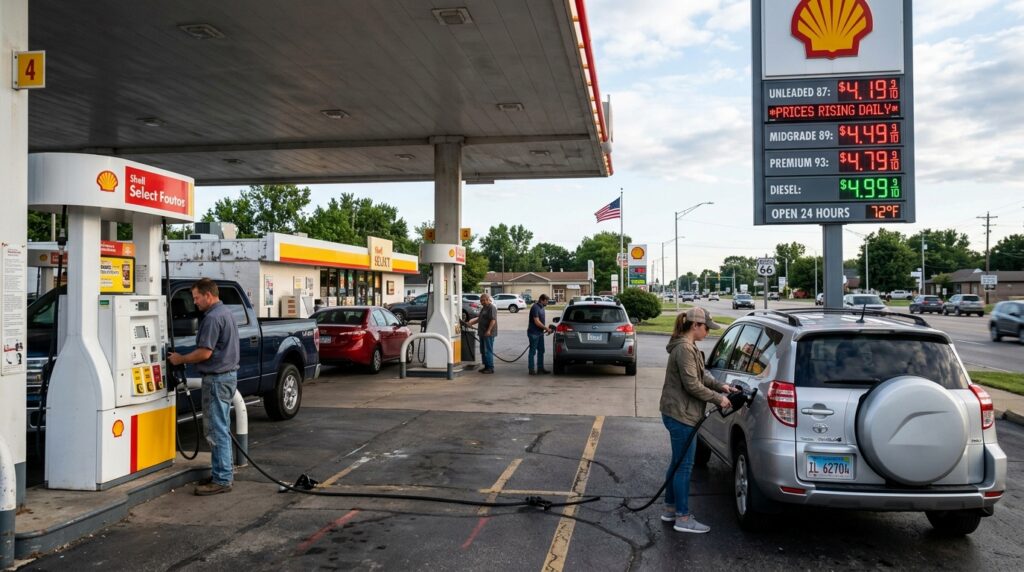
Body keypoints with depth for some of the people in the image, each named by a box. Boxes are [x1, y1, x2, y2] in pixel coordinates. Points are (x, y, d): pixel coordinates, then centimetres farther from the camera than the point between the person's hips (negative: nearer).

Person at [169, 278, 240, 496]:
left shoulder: (213, 317, -17)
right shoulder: (226, 313, 15)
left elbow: (205, 352, -20)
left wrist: (180, 359, -6)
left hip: (217, 378, -11)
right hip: (228, 374, 11)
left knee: (217, 430, -6)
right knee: (220, 429, 16)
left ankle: (222, 480, -3)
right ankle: (222, 473, 23)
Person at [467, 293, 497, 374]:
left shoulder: (492, 308, -12)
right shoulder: (484, 308, 20)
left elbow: (493, 320, -20)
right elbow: (479, 319, 27)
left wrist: (488, 330, -27)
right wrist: (470, 323, 17)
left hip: (488, 333, -10)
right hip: (482, 333, 10)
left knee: (488, 351, -9)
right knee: (483, 351, 12)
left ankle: (490, 368, -6)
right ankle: (486, 366, 18)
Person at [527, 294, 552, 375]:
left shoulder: (541, 307, 11)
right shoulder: (535, 307, -19)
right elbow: (537, 322, -23)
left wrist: (546, 328, 9)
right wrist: (546, 328, -16)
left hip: (540, 333, 9)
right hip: (534, 333, -9)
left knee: (541, 351, 13)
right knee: (533, 352, -2)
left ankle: (540, 368, 21)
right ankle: (531, 370, 4)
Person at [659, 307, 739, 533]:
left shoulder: (688, 347, 14)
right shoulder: (685, 349, -20)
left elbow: (701, 375, 20)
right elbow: (692, 385, -21)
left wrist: (720, 386, 5)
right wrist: (718, 399, -12)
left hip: (678, 414, 11)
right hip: (681, 415, -11)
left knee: (678, 463, 18)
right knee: (684, 466, -2)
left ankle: (670, 509, 28)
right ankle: (683, 518, 7)